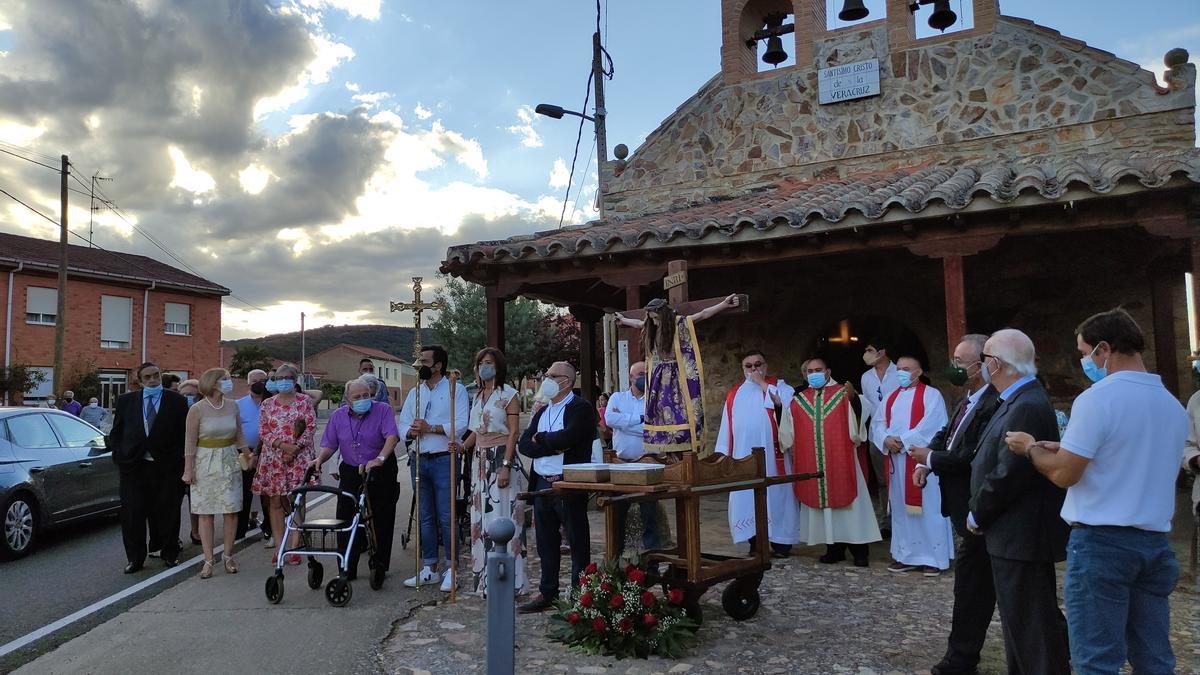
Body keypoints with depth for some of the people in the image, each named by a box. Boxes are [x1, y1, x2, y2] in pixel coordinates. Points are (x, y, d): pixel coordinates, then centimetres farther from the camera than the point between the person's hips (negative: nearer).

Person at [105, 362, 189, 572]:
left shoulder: (176, 401, 1)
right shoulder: (126, 401, 7)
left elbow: (185, 433, 2)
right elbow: (116, 432, 12)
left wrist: (180, 458, -4)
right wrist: (119, 455, 1)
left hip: (167, 468, -2)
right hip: (133, 466, 2)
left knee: (167, 513, 7)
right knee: (132, 515, 5)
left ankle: (170, 554, 22)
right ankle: (135, 558, 18)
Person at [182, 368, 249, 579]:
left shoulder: (232, 407, 5)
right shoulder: (197, 409, -7)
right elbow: (190, 441, -6)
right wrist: (188, 470, -8)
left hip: (229, 461, 3)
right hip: (205, 462, -3)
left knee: (231, 510, 1)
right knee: (205, 512, 1)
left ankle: (228, 556, 13)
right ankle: (208, 560, 8)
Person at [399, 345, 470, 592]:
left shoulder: (456, 389, -2)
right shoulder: (414, 392, 17)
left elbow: (461, 424, -13)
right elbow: (403, 423, 12)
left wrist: (430, 428, -16)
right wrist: (411, 431, -10)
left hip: (444, 460, -6)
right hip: (419, 460, 6)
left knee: (446, 516, -5)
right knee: (425, 517, 11)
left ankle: (452, 570, 5)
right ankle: (429, 569, 19)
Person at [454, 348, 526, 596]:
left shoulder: (508, 394, -5)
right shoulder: (478, 395, 16)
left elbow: (513, 432, -11)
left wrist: (505, 466, -18)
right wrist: (463, 446, -1)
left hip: (501, 459, -7)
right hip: (480, 461, 7)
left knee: (502, 517, -6)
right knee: (481, 518, 8)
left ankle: (506, 580, 1)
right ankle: (485, 578, 17)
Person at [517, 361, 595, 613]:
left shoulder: (581, 408, -7)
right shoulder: (542, 411, 16)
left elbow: (567, 437, -23)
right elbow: (524, 445, 6)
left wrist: (540, 439, -6)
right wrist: (554, 446, -11)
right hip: (542, 485, 7)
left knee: (577, 542, 3)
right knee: (546, 543, 13)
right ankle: (547, 593, 24)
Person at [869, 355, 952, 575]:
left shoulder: (931, 395, -2)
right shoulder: (891, 398, 17)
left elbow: (930, 426, -15)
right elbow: (877, 422, 10)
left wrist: (903, 441, -16)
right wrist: (886, 439, -10)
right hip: (896, 461, 6)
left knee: (927, 508, -2)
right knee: (901, 508, 9)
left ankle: (934, 557, 5)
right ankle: (906, 555, 17)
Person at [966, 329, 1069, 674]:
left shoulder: (1028, 407, -23)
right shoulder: (1019, 400, 9)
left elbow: (1009, 474, -25)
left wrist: (977, 515, -12)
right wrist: (981, 513, 7)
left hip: (1021, 537, -10)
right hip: (1015, 534, 10)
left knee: (1031, 626, 2)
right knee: (1019, 618, 21)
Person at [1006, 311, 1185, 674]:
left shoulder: (1097, 398, -14)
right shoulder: (1174, 405, 9)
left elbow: (1064, 474, -15)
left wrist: (1031, 448, 3)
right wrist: (1070, 449, 17)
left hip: (1101, 541, -7)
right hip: (1155, 542, 7)